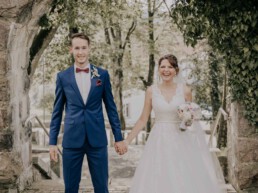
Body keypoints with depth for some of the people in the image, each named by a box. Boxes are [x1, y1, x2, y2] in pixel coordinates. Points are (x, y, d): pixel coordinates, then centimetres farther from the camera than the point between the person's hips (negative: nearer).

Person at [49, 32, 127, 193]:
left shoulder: (103, 74, 3)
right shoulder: (63, 76, 3)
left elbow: (111, 107, 7)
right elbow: (57, 111, 7)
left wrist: (119, 137, 6)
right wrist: (52, 142, 4)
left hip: (97, 139, 0)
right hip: (72, 140, 0)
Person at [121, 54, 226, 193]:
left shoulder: (185, 90, -2)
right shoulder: (151, 91, -1)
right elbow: (143, 120, 4)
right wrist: (127, 140, 1)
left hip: (182, 140, 0)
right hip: (160, 141, 0)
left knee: (187, 179, -1)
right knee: (159, 181, -2)